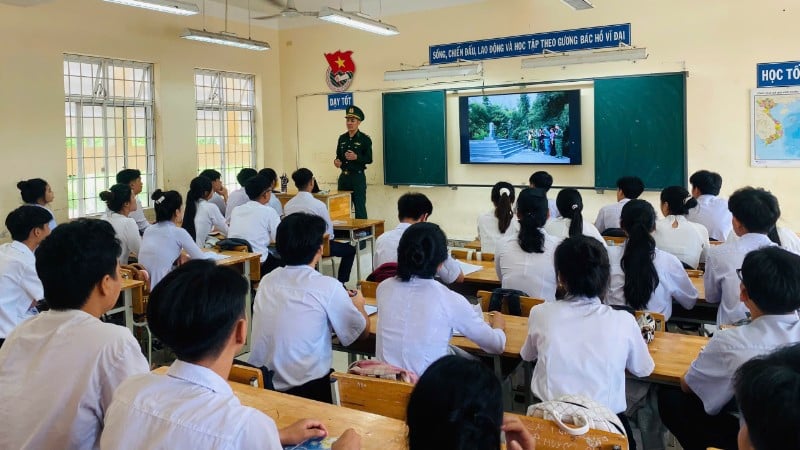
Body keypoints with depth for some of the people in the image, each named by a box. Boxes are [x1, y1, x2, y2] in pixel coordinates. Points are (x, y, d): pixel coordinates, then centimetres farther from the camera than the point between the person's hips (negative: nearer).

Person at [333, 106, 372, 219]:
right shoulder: (342, 138, 11)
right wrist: (337, 161, -3)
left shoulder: (365, 139, -5)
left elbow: (369, 159, -7)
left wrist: (356, 157, -23)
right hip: (344, 176, 5)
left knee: (360, 208, -3)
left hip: (358, 176, -5)